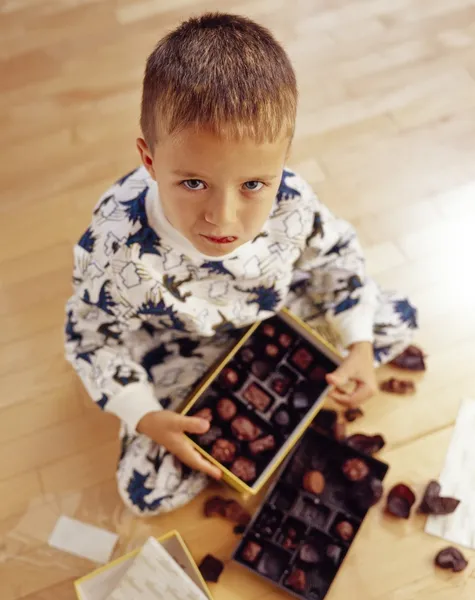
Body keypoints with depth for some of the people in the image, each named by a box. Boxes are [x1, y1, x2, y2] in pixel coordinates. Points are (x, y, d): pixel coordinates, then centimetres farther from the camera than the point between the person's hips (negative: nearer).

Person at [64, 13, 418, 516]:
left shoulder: (290, 204, -31)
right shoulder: (122, 254, -38)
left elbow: (336, 251, -8)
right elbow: (91, 336, -19)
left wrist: (358, 345, -13)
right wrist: (145, 417, -25)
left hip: (274, 307, 3)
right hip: (181, 346, -2)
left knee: (397, 321, 3)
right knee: (145, 488, -10)